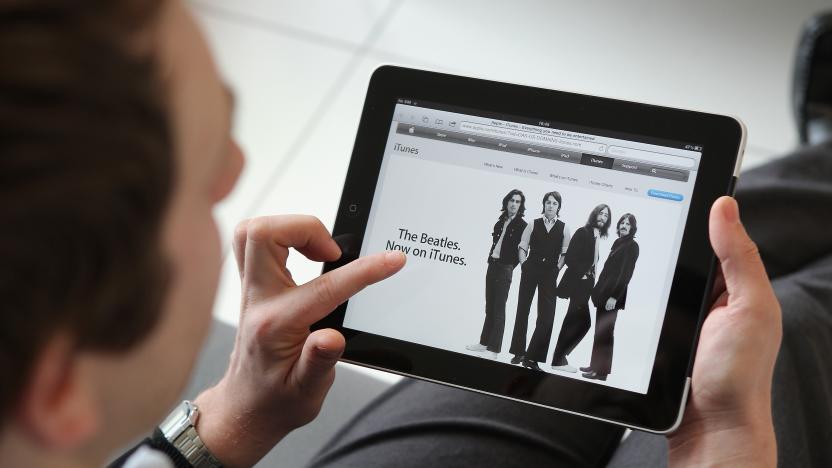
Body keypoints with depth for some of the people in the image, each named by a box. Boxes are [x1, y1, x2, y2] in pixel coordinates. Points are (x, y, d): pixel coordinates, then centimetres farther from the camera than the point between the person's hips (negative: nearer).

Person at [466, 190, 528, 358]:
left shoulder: (521, 225, -7)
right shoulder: (501, 221, 10)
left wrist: (509, 267, -9)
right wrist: (492, 257, 3)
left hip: (504, 269, -6)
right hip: (492, 266, 6)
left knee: (499, 309, -6)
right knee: (489, 307, 13)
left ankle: (493, 349, -5)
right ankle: (484, 342, 21)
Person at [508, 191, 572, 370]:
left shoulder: (564, 228, 3)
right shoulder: (533, 224, 4)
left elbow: (566, 253, 4)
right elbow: (523, 247, 7)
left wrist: (557, 268, -4)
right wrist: (524, 264, -2)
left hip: (550, 274, -1)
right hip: (530, 270, 1)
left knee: (546, 316, -5)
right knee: (523, 310, 6)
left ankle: (532, 357, -1)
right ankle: (519, 352, 18)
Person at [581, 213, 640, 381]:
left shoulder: (632, 246, -9)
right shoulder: (618, 242, 14)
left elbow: (626, 273, -15)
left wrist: (614, 297, -19)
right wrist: (598, 290, 13)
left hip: (613, 294, -8)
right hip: (603, 292, 8)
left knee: (604, 332, -4)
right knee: (599, 330, 11)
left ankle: (602, 370, 0)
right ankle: (595, 365, 17)